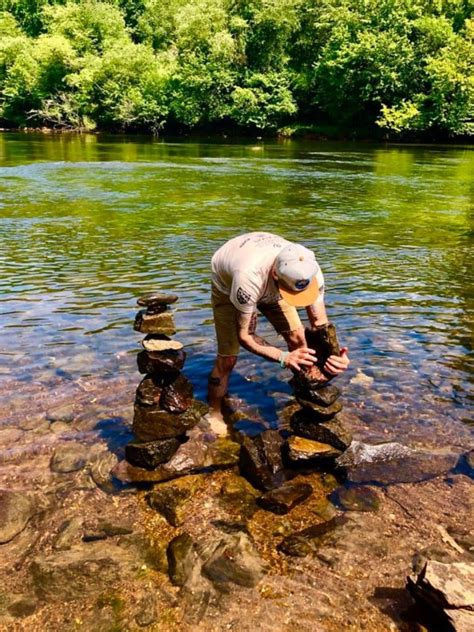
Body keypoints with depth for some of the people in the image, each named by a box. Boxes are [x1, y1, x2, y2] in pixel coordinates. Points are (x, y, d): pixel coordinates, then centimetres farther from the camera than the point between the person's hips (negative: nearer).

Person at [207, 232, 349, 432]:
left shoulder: (309, 271, -35)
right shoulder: (249, 278, -47)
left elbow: (319, 321, -24)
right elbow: (243, 336, -35)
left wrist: (332, 354, -44)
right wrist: (284, 357, -48)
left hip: (268, 285, 4)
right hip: (228, 282, -3)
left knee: (297, 337, -10)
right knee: (228, 357, -10)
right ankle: (214, 414, 15)